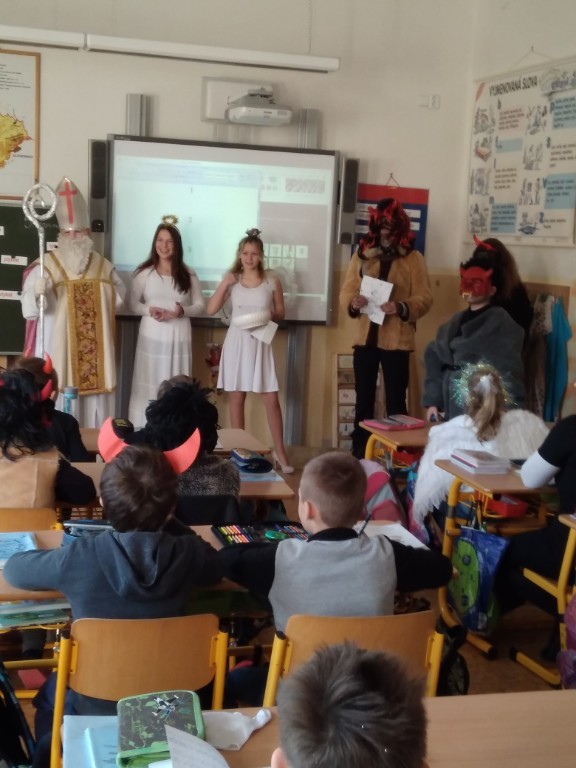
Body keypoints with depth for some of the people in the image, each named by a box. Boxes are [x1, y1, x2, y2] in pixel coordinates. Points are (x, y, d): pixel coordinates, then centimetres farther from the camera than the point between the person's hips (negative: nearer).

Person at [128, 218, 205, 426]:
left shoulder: (188, 274, 4)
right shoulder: (144, 272, 2)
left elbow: (200, 305, 7)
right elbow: (133, 303, 4)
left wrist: (183, 311, -13)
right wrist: (149, 310, -16)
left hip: (179, 337, 1)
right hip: (152, 335, -1)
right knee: (148, 384, 1)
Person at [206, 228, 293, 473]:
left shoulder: (272, 281, 1)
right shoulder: (232, 281, 3)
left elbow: (280, 313, 8)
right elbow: (211, 310, -2)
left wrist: (269, 316, -13)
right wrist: (224, 284, -10)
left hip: (260, 343, -1)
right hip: (237, 342, 1)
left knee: (271, 398, -3)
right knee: (237, 397, 5)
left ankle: (279, 451, 5)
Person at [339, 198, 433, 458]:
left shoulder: (413, 259, 0)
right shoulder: (362, 255, 9)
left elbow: (425, 298, -6)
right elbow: (346, 291, 6)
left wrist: (401, 308, -24)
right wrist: (352, 303, -16)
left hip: (397, 341, -3)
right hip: (365, 338, 3)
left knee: (395, 402, 4)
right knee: (363, 400, 10)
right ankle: (358, 456, 19)